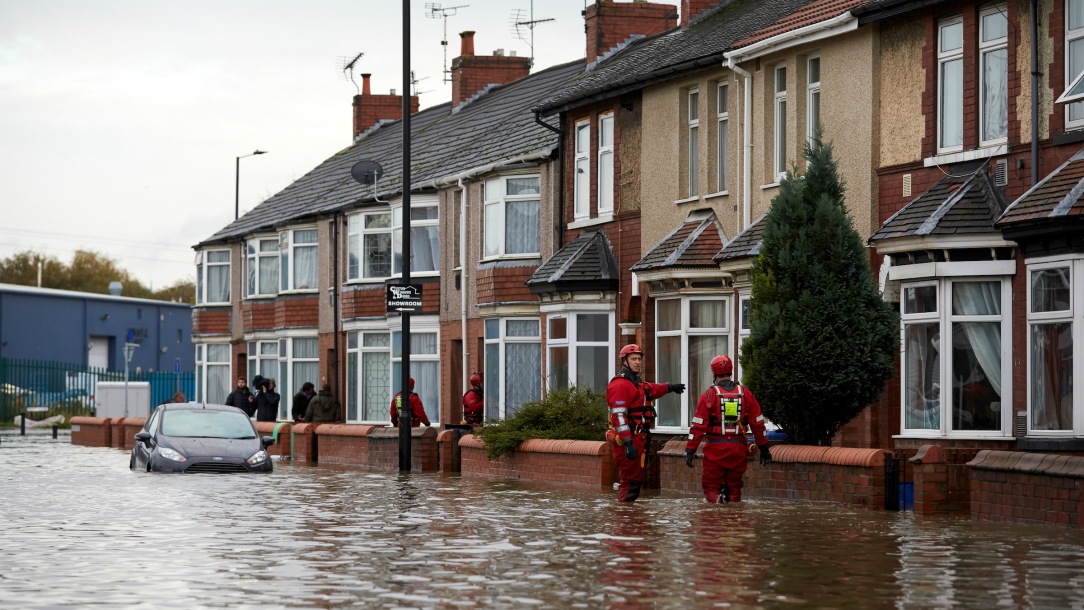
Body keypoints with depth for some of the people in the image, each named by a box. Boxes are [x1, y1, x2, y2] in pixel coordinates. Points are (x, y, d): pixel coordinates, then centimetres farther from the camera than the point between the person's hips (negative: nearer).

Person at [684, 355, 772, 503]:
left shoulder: (709, 395, -5)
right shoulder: (745, 393, 5)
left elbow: (698, 425, -8)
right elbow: (757, 423, 9)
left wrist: (690, 450, -5)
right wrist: (763, 448, 17)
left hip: (716, 448, -3)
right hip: (739, 448, 3)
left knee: (711, 486, 3)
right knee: (734, 486, 14)